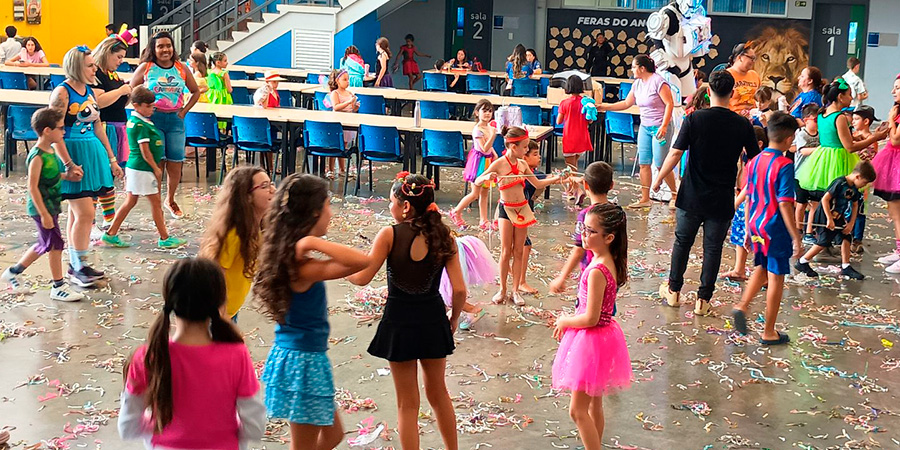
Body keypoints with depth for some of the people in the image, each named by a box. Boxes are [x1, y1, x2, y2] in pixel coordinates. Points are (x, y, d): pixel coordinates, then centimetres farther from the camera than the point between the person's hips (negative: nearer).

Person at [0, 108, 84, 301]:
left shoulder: (51, 151, 7)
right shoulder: (37, 156, -20)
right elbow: (33, 187, -21)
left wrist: (65, 176, 7)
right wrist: (44, 214, -23)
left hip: (51, 205, 10)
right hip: (42, 207, -10)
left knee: (44, 245, 17)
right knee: (56, 244, -3)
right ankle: (58, 287, 8)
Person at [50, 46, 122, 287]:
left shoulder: (89, 91, 12)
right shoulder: (62, 92, -12)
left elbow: (98, 127, 18)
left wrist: (111, 159, 17)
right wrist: (69, 164, -20)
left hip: (93, 152, 8)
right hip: (73, 154, -8)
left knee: (78, 213, 12)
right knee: (85, 213, -9)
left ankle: (76, 264, 18)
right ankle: (78, 267, 1)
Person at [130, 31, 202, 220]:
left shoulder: (181, 68, 7)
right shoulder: (146, 67, 1)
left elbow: (195, 92, 18)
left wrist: (184, 111, 7)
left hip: (175, 119, 3)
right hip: (153, 119, -3)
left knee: (175, 163, 3)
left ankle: (170, 200, 23)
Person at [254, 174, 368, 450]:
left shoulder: (288, 255, 2)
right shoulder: (303, 267, -26)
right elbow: (363, 261, -40)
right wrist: (313, 242, -37)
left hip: (288, 353, 10)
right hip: (304, 361, -10)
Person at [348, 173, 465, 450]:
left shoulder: (389, 235, -14)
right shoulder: (444, 237, -6)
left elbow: (362, 278, -14)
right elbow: (459, 289, -9)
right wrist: (454, 319, 8)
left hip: (399, 322, -3)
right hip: (433, 320, 3)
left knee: (407, 403, 10)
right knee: (438, 392, 23)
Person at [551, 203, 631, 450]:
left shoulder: (597, 271, -27)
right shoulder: (610, 262, 2)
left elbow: (590, 318, -26)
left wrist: (564, 321, -9)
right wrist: (568, 321, 7)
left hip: (592, 341, -10)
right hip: (601, 335, 10)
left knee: (578, 410, 0)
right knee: (594, 405, 22)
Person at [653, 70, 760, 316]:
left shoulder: (694, 119, -11)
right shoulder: (743, 125, -5)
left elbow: (675, 153, -12)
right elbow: (754, 160, 4)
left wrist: (659, 179, 1)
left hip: (692, 196, 0)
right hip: (722, 200, 1)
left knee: (682, 242, 16)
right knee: (713, 248, 10)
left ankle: (673, 290, 27)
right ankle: (703, 299, 14)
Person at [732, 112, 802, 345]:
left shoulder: (754, 162, 3)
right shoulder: (784, 165, -17)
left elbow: (748, 199, 8)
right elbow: (784, 204, -20)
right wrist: (796, 238, -16)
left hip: (756, 225, 7)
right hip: (776, 229, -7)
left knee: (762, 269, 27)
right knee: (776, 278, 5)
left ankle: (743, 305, 9)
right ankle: (769, 333, 12)